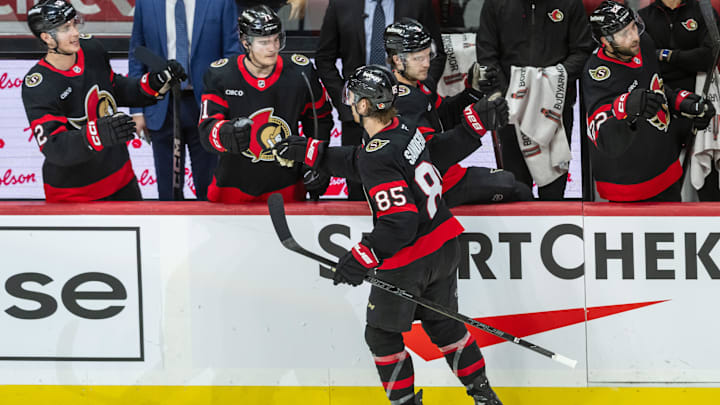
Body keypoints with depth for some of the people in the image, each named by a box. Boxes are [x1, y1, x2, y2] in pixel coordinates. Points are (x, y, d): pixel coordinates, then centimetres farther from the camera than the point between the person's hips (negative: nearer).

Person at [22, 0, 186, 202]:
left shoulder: (91, 49, -4)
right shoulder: (37, 86, -25)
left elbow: (117, 89, 15)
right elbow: (53, 147, -33)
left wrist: (155, 82, 0)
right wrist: (96, 134, -48)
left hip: (119, 174, 7)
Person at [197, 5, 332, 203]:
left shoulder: (301, 73, -8)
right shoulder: (219, 75, -13)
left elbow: (320, 118, 9)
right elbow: (207, 130, -20)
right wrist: (228, 133, -42)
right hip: (234, 185, -1)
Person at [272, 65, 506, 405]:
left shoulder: (379, 157, -27)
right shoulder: (404, 128, 0)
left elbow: (399, 222, -30)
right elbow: (359, 162, 17)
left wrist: (362, 259, -27)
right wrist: (308, 152, 20)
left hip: (407, 261, -8)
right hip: (444, 246, 8)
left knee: (382, 334, 11)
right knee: (444, 324, 22)